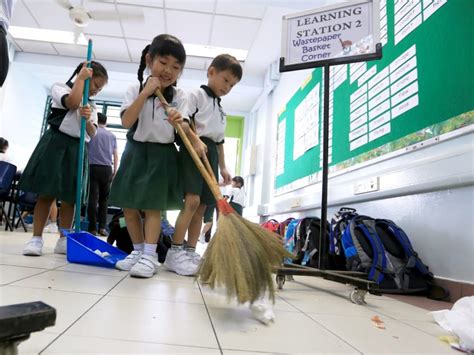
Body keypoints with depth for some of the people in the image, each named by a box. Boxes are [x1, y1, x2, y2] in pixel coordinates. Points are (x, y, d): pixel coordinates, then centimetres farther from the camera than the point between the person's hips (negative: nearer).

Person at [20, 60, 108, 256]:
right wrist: (81, 78, -6)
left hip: (77, 149, 5)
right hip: (56, 143, -5)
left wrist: (88, 119, -13)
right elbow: (73, 103, -17)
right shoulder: (60, 87, 6)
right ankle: (36, 238, 1)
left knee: (69, 198, 3)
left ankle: (63, 240, 8)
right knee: (46, 194, -6)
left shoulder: (92, 106, 19)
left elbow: (92, 133, 8)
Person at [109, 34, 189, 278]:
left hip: (162, 154, -2)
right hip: (135, 150, 3)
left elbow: (186, 129, -13)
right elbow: (126, 122, -15)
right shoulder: (135, 90, -1)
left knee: (152, 206, -6)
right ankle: (138, 250, 20)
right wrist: (145, 93, -19)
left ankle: (150, 255, -1)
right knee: (128, 205, 6)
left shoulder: (179, 96, -3)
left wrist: (178, 123, -37)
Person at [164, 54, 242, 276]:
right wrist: (196, 140, -24)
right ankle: (175, 252, -13)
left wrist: (223, 166, 20)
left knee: (202, 206, 4)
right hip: (193, 150, -8)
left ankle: (190, 252, 10)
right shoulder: (196, 95, 4)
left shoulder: (221, 109, 27)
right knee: (192, 200, -19)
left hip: (211, 155, 8)